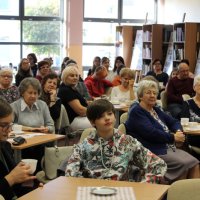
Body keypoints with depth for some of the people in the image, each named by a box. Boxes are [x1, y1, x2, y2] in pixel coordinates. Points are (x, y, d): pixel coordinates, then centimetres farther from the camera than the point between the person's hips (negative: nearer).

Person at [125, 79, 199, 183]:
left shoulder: (156, 110, 21)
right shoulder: (136, 112, -6)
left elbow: (174, 122, 20)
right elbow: (151, 133, -18)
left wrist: (179, 132, -4)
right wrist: (173, 137, -9)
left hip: (168, 148, 8)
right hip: (153, 152, -8)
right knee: (184, 164, -26)